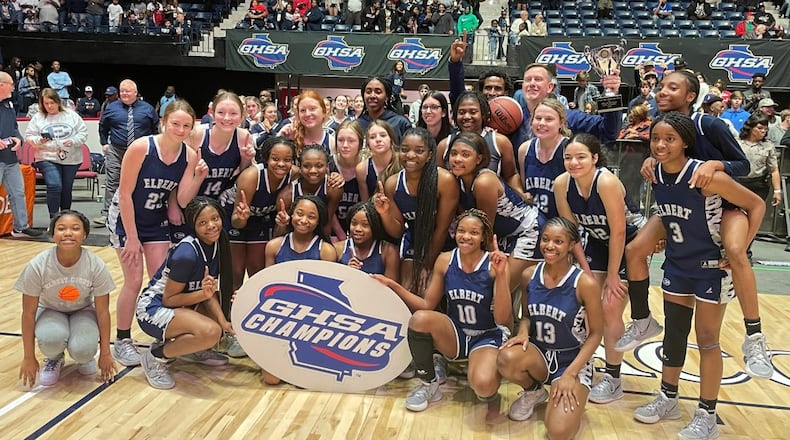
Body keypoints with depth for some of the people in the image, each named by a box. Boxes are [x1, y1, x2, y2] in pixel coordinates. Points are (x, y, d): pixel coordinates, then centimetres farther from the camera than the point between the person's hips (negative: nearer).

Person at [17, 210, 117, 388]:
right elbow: (28, 312, -15)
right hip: (50, 311, 0)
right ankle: (54, 360, 2)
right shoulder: (37, 266, -26)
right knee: (52, 337, -34)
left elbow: (103, 312, -15)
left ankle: (85, 358, 8)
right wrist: (29, 358, -10)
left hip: (83, 312, 0)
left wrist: (105, 353, -9)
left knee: (82, 350, -30)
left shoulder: (96, 265, -25)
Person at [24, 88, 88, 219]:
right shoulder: (38, 118, 4)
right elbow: (29, 136, 5)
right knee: (54, 186, -18)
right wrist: (39, 141, -16)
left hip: (71, 159, 2)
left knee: (67, 189, 9)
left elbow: (83, 133, 4)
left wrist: (73, 141, -13)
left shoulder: (71, 115, 5)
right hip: (48, 159, -1)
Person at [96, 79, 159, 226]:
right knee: (112, 182, -5)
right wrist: (104, 143, 13)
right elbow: (102, 127, 19)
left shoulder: (147, 109, 5)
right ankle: (106, 214, -4)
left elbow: (156, 128, 12)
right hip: (116, 151, 0)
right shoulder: (111, 108, 7)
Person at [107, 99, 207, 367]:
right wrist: (132, 238, -17)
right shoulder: (141, 147, -24)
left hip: (157, 222, 4)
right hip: (126, 219, -4)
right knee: (134, 282, -4)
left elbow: (182, 199, -12)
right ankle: (122, 341, 13)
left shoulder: (190, 156, -12)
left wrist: (199, 177, -29)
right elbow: (125, 194, -19)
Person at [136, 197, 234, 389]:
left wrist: (222, 320, -15)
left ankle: (193, 349, 13)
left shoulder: (217, 243, -4)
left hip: (182, 305, 8)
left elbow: (210, 291, -1)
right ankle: (156, 357, -10)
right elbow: (169, 299, -19)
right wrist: (203, 294, -32)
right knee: (210, 332, -33)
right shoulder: (187, 253, -27)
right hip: (153, 308, -8)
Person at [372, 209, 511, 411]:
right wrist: (393, 285, -9)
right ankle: (428, 385, -5)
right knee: (419, 318, -29)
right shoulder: (445, 260, -5)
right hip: (454, 334, 3)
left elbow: (502, 319, -20)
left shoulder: (494, 265, -15)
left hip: (487, 337, -3)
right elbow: (427, 305, 1)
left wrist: (500, 275, -31)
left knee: (483, 387, -33)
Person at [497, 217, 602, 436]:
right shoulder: (529, 275, -5)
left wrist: (570, 374, -17)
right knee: (507, 358, -34)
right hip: (539, 353, 3)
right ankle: (533, 392, 3)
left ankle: (571, 395, 12)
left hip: (573, 359, -3)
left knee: (559, 431, -25)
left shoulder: (585, 283, -17)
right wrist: (523, 333, -16)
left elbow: (595, 334, -10)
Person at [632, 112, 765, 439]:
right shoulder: (655, 175, -8)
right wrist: (661, 235, 5)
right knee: (673, 333, 15)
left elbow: (756, 205, -16)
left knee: (707, 341, 4)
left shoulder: (707, 176, -26)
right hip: (676, 264, 6)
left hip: (712, 267, -5)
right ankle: (668, 399, 32)